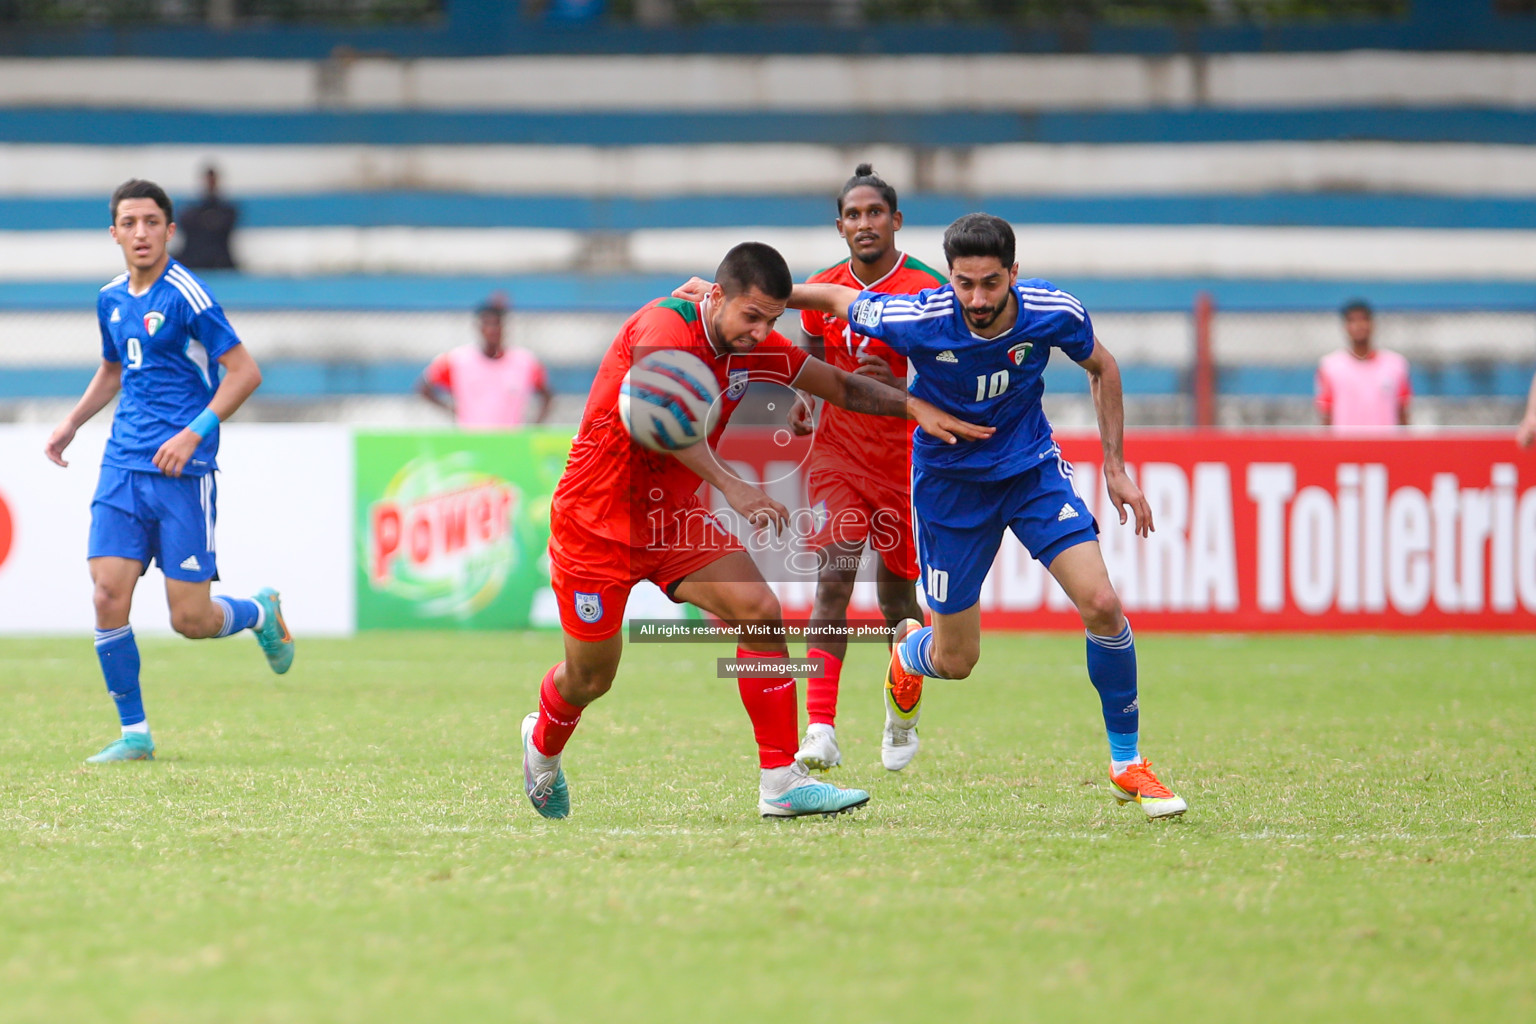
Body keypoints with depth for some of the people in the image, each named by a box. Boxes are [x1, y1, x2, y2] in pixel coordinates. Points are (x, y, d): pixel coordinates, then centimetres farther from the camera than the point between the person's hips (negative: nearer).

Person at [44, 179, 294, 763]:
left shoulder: (185, 295, -11)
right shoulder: (111, 299, 11)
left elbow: (245, 372, -11)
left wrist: (194, 433, -19)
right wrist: (72, 423, 19)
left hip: (182, 471, -6)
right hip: (123, 467, 6)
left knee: (189, 620, -4)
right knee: (108, 597, -9)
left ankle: (260, 612, 30)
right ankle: (134, 734, 3)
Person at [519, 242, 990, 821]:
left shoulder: (757, 350, -3)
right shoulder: (664, 326, -25)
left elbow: (842, 387, 9)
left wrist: (915, 407, -8)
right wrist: (731, 487, -53)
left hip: (676, 516, 6)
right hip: (597, 519, -6)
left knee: (761, 613, -16)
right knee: (590, 679, 4)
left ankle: (781, 782, -13)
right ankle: (542, 746, 40)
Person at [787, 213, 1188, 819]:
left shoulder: (1055, 313, -20)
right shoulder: (917, 322, -27)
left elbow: (1101, 367, 2)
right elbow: (836, 299, -9)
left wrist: (1115, 467, 1)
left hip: (1032, 467, 1)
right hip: (950, 481, -1)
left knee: (1102, 606, -18)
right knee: (956, 662, 5)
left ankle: (1127, 765, 1)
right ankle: (908, 649, 46)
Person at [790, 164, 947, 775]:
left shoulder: (928, 293, -9)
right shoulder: (822, 292, 3)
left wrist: (899, 386, -28)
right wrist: (800, 402, 1)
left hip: (904, 459, -2)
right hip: (837, 451, 2)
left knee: (896, 597, 9)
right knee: (833, 577, -17)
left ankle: (903, 718, 37)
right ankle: (821, 732, -23)